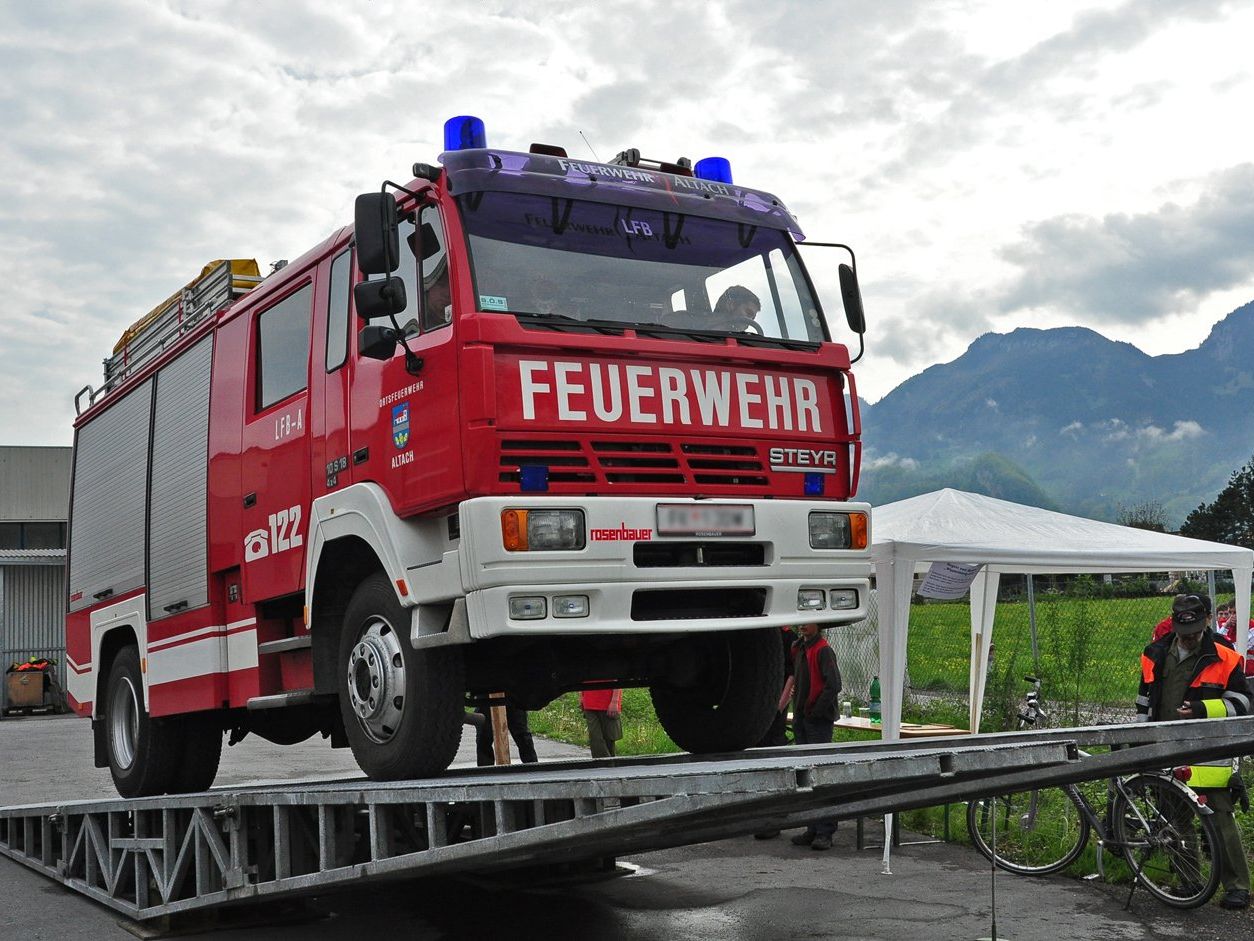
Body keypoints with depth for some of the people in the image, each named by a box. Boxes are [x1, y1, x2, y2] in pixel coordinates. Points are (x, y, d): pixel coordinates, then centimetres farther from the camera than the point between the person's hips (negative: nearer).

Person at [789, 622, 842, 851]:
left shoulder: (823, 650, -12)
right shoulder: (798, 649, 14)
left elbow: (834, 685, -19)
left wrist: (816, 711, -15)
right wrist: (798, 714, 12)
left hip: (819, 722, -9)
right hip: (801, 721, 9)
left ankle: (825, 832, -5)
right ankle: (813, 829, 17)